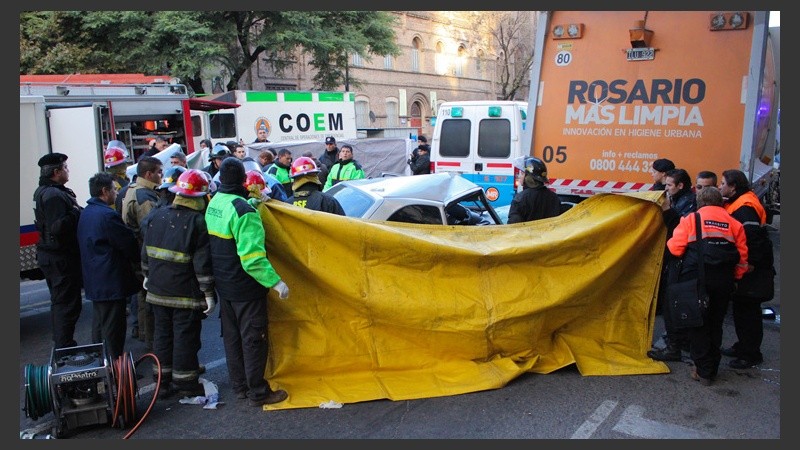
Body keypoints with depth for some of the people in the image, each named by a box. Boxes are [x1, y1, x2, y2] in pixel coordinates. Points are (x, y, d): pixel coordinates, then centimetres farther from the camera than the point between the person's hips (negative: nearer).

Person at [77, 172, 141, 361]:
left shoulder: (86, 213, 11)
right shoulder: (108, 215, -21)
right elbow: (129, 244, -16)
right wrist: (138, 260, 4)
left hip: (94, 280, 10)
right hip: (111, 280, -10)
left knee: (99, 321, 21)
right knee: (113, 326, -1)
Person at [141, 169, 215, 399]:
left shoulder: (156, 216, 5)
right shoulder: (198, 221, -14)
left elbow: (146, 252, 13)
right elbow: (202, 262, -16)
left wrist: (147, 276, 25)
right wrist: (208, 293, -11)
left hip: (158, 291, 6)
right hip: (186, 293, -6)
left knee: (162, 334, 15)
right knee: (185, 337, 4)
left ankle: (162, 382, 24)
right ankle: (186, 384, 14)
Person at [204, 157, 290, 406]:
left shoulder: (214, 203, 3)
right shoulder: (243, 211, -24)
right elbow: (252, 257, -29)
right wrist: (275, 281, -28)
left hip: (224, 284, 8)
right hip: (245, 287, -8)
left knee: (232, 336, 17)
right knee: (254, 339, 3)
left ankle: (240, 386, 30)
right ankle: (258, 393, 12)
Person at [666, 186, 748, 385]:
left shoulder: (691, 219, -2)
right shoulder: (734, 223, 9)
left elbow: (675, 248, -6)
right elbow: (742, 256, 7)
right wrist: (735, 278, 17)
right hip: (723, 283, 4)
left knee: (698, 325, 8)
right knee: (715, 325, 17)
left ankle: (703, 371, 10)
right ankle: (712, 369, 25)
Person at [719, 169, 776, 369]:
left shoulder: (745, 208, -21)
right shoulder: (737, 204, 11)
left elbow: (753, 237, -26)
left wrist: (751, 263, -24)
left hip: (751, 270, -10)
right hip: (743, 266, 10)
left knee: (748, 311, -2)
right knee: (742, 308, 19)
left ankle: (751, 354, 8)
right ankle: (743, 346, 31)